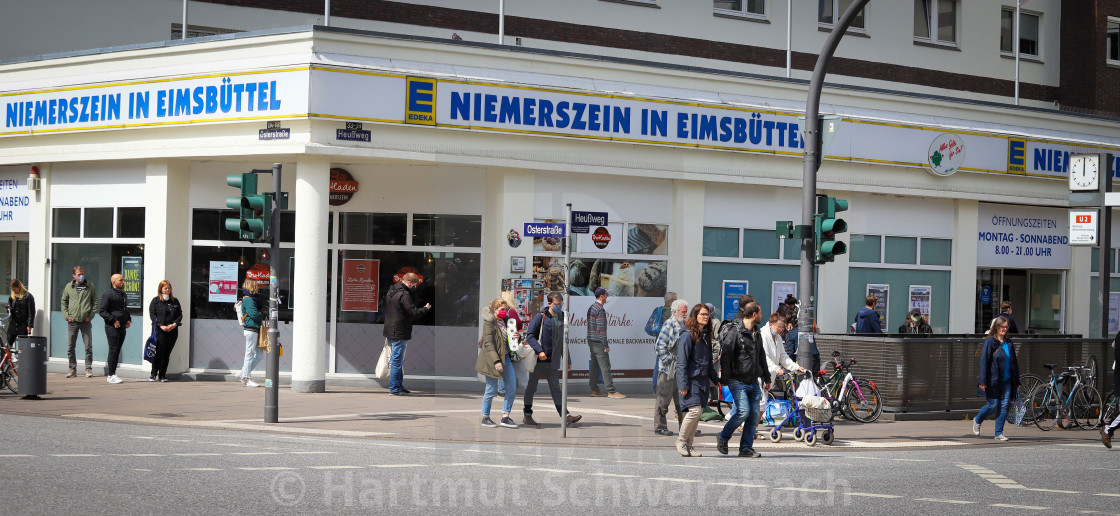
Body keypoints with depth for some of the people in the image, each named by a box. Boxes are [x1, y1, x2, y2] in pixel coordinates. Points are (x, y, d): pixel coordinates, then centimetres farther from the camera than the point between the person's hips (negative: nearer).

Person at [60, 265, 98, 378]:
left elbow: (95, 302, 7)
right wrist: (66, 315, 2)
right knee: (70, 347, 5)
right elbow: (64, 301, 13)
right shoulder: (69, 287, 8)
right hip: (72, 322, 2)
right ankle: (73, 369, 13)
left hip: (85, 321, -2)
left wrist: (90, 316, -4)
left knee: (88, 346, -3)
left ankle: (88, 369, 5)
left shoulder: (91, 287, 4)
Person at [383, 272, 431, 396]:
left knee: (396, 359, 17)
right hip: (400, 333, -10)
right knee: (397, 361, -5)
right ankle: (394, 388, -2)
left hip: (390, 331, 10)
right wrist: (426, 308, -5)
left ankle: (399, 386, 23)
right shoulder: (404, 294, -19)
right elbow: (414, 312, -21)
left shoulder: (391, 291, 11)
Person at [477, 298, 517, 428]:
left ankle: (505, 417, 9)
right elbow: (488, 344, -18)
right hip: (493, 360, -8)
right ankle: (485, 418, 15)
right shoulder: (489, 323, -11)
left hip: (506, 357, 8)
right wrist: (496, 361, -26)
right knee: (491, 389, 0)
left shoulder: (504, 321, 13)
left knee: (512, 387, 2)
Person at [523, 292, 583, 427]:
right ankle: (527, 416, 16)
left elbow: (563, 341, 20)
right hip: (538, 360, -5)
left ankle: (566, 416, -9)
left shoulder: (561, 318, 11)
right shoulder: (540, 317, -7)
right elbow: (530, 336, -11)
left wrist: (567, 360, 19)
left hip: (552, 361, 5)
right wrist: (539, 351, -23)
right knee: (532, 387, 6)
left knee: (555, 389, 0)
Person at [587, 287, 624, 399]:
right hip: (598, 342, -10)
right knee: (605, 367, -8)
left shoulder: (591, 308, 14)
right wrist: (605, 345, -18)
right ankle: (611, 391, -9)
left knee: (594, 366, 12)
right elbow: (601, 329, -19)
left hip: (591, 340, 10)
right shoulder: (600, 309, -16)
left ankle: (594, 390, 14)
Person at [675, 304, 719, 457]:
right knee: (695, 410, -16)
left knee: (698, 413, 5)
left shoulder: (706, 336, 15)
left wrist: (716, 379, 23)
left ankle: (689, 444, 12)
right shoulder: (687, 336, -10)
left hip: (703, 380, 8)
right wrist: (683, 384, -17)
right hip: (691, 380, -8)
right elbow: (682, 362, -13)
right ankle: (681, 440, 1)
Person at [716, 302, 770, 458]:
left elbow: (761, 357, 28)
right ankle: (723, 438, 5)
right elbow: (725, 356, -12)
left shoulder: (757, 333, 17)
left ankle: (746, 448, 6)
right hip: (738, 381, -8)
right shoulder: (735, 332, -9)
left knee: (754, 414, 1)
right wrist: (724, 379, -16)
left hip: (754, 382, 8)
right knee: (743, 411, -16)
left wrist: (766, 378, 28)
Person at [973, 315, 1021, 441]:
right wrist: (983, 381, -16)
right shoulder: (990, 342, -6)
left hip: (1007, 381, 5)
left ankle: (999, 432, 7)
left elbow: (1014, 363, 17)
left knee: (1004, 405, 0)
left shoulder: (1009, 344, 12)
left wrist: (1016, 382, 15)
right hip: (994, 381, -5)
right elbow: (984, 361, -10)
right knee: (993, 405, -4)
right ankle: (977, 421, 23)